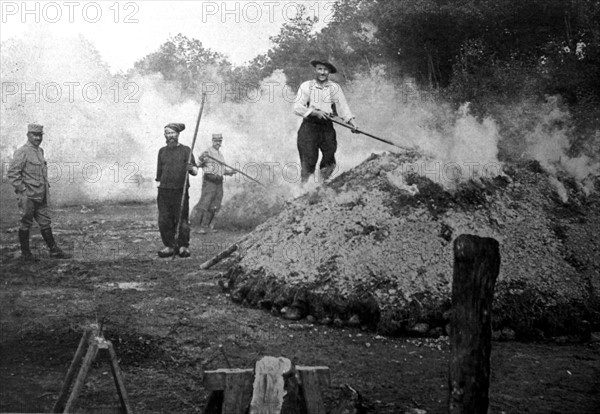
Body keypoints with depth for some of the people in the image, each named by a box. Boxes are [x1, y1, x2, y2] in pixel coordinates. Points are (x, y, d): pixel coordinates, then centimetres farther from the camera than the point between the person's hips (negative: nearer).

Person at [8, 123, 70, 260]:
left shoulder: (40, 151, 13)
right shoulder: (22, 152, -12)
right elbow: (12, 174, -16)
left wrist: (46, 186, 18)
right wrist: (23, 191, -17)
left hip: (41, 197, 8)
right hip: (28, 197, -8)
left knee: (45, 223, 10)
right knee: (26, 224, 3)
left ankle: (54, 250, 15)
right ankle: (25, 253, 13)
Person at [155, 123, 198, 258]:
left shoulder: (185, 150, 4)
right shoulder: (162, 151, 13)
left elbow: (195, 171, 0)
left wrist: (191, 168, -22)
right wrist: (159, 181, 14)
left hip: (180, 191, -3)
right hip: (164, 191, 3)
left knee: (182, 220, -4)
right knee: (164, 221, -1)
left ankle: (184, 247, 9)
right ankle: (170, 246, 9)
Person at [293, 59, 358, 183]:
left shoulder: (335, 88, 7)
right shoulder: (306, 86, 1)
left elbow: (342, 107, 2)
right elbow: (297, 107, -6)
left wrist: (351, 121, -14)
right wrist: (315, 112, -17)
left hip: (327, 127, 3)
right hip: (309, 126, -3)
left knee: (329, 156, -3)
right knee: (309, 159, -10)